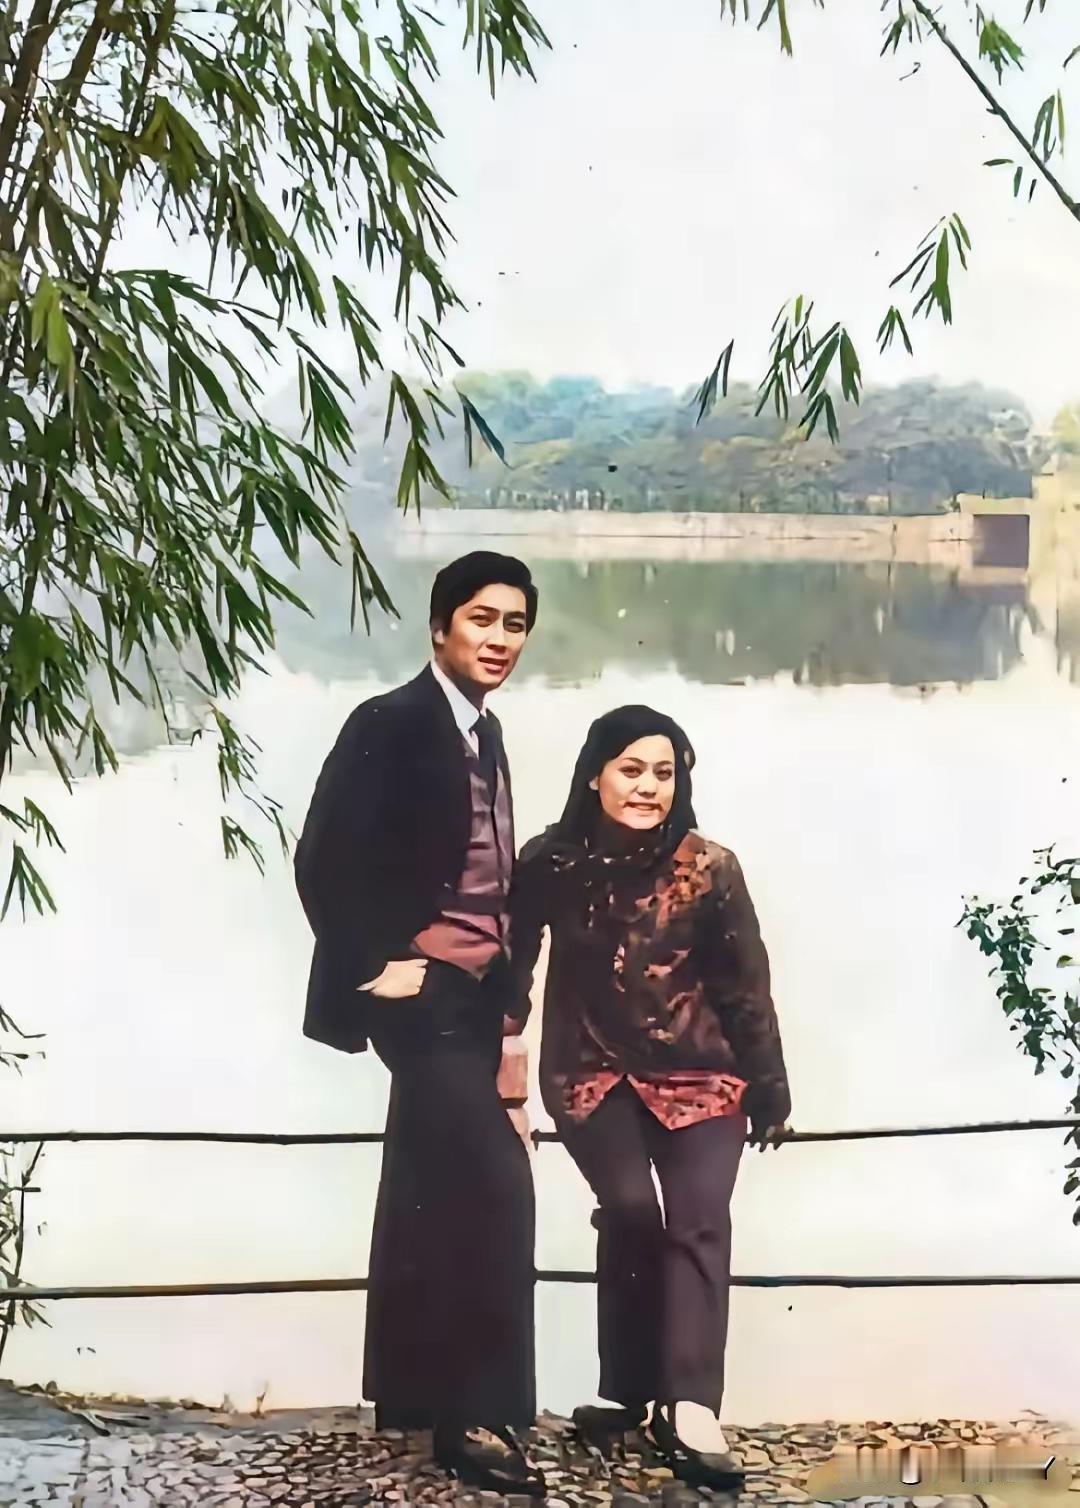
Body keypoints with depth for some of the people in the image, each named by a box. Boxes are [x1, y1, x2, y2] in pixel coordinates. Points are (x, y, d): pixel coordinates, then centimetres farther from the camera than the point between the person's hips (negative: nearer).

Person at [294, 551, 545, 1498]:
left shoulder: (485, 733, 13)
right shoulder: (390, 722, -13)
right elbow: (325, 857, -18)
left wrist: (506, 989, 11)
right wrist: (377, 963, -16)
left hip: (472, 991, 9)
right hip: (422, 989, -9)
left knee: (429, 1198, 15)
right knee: (496, 1182, -14)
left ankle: (411, 1394, 26)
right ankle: (476, 1413, -6)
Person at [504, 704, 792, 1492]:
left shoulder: (710, 868, -11)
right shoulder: (551, 862, -9)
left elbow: (745, 988, -3)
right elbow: (516, 954, 4)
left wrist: (770, 1091, 4)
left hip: (698, 1072, 0)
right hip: (592, 1068, 0)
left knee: (699, 1220, -16)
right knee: (630, 1210, -18)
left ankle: (690, 1409, -22)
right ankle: (626, 1390, -1)